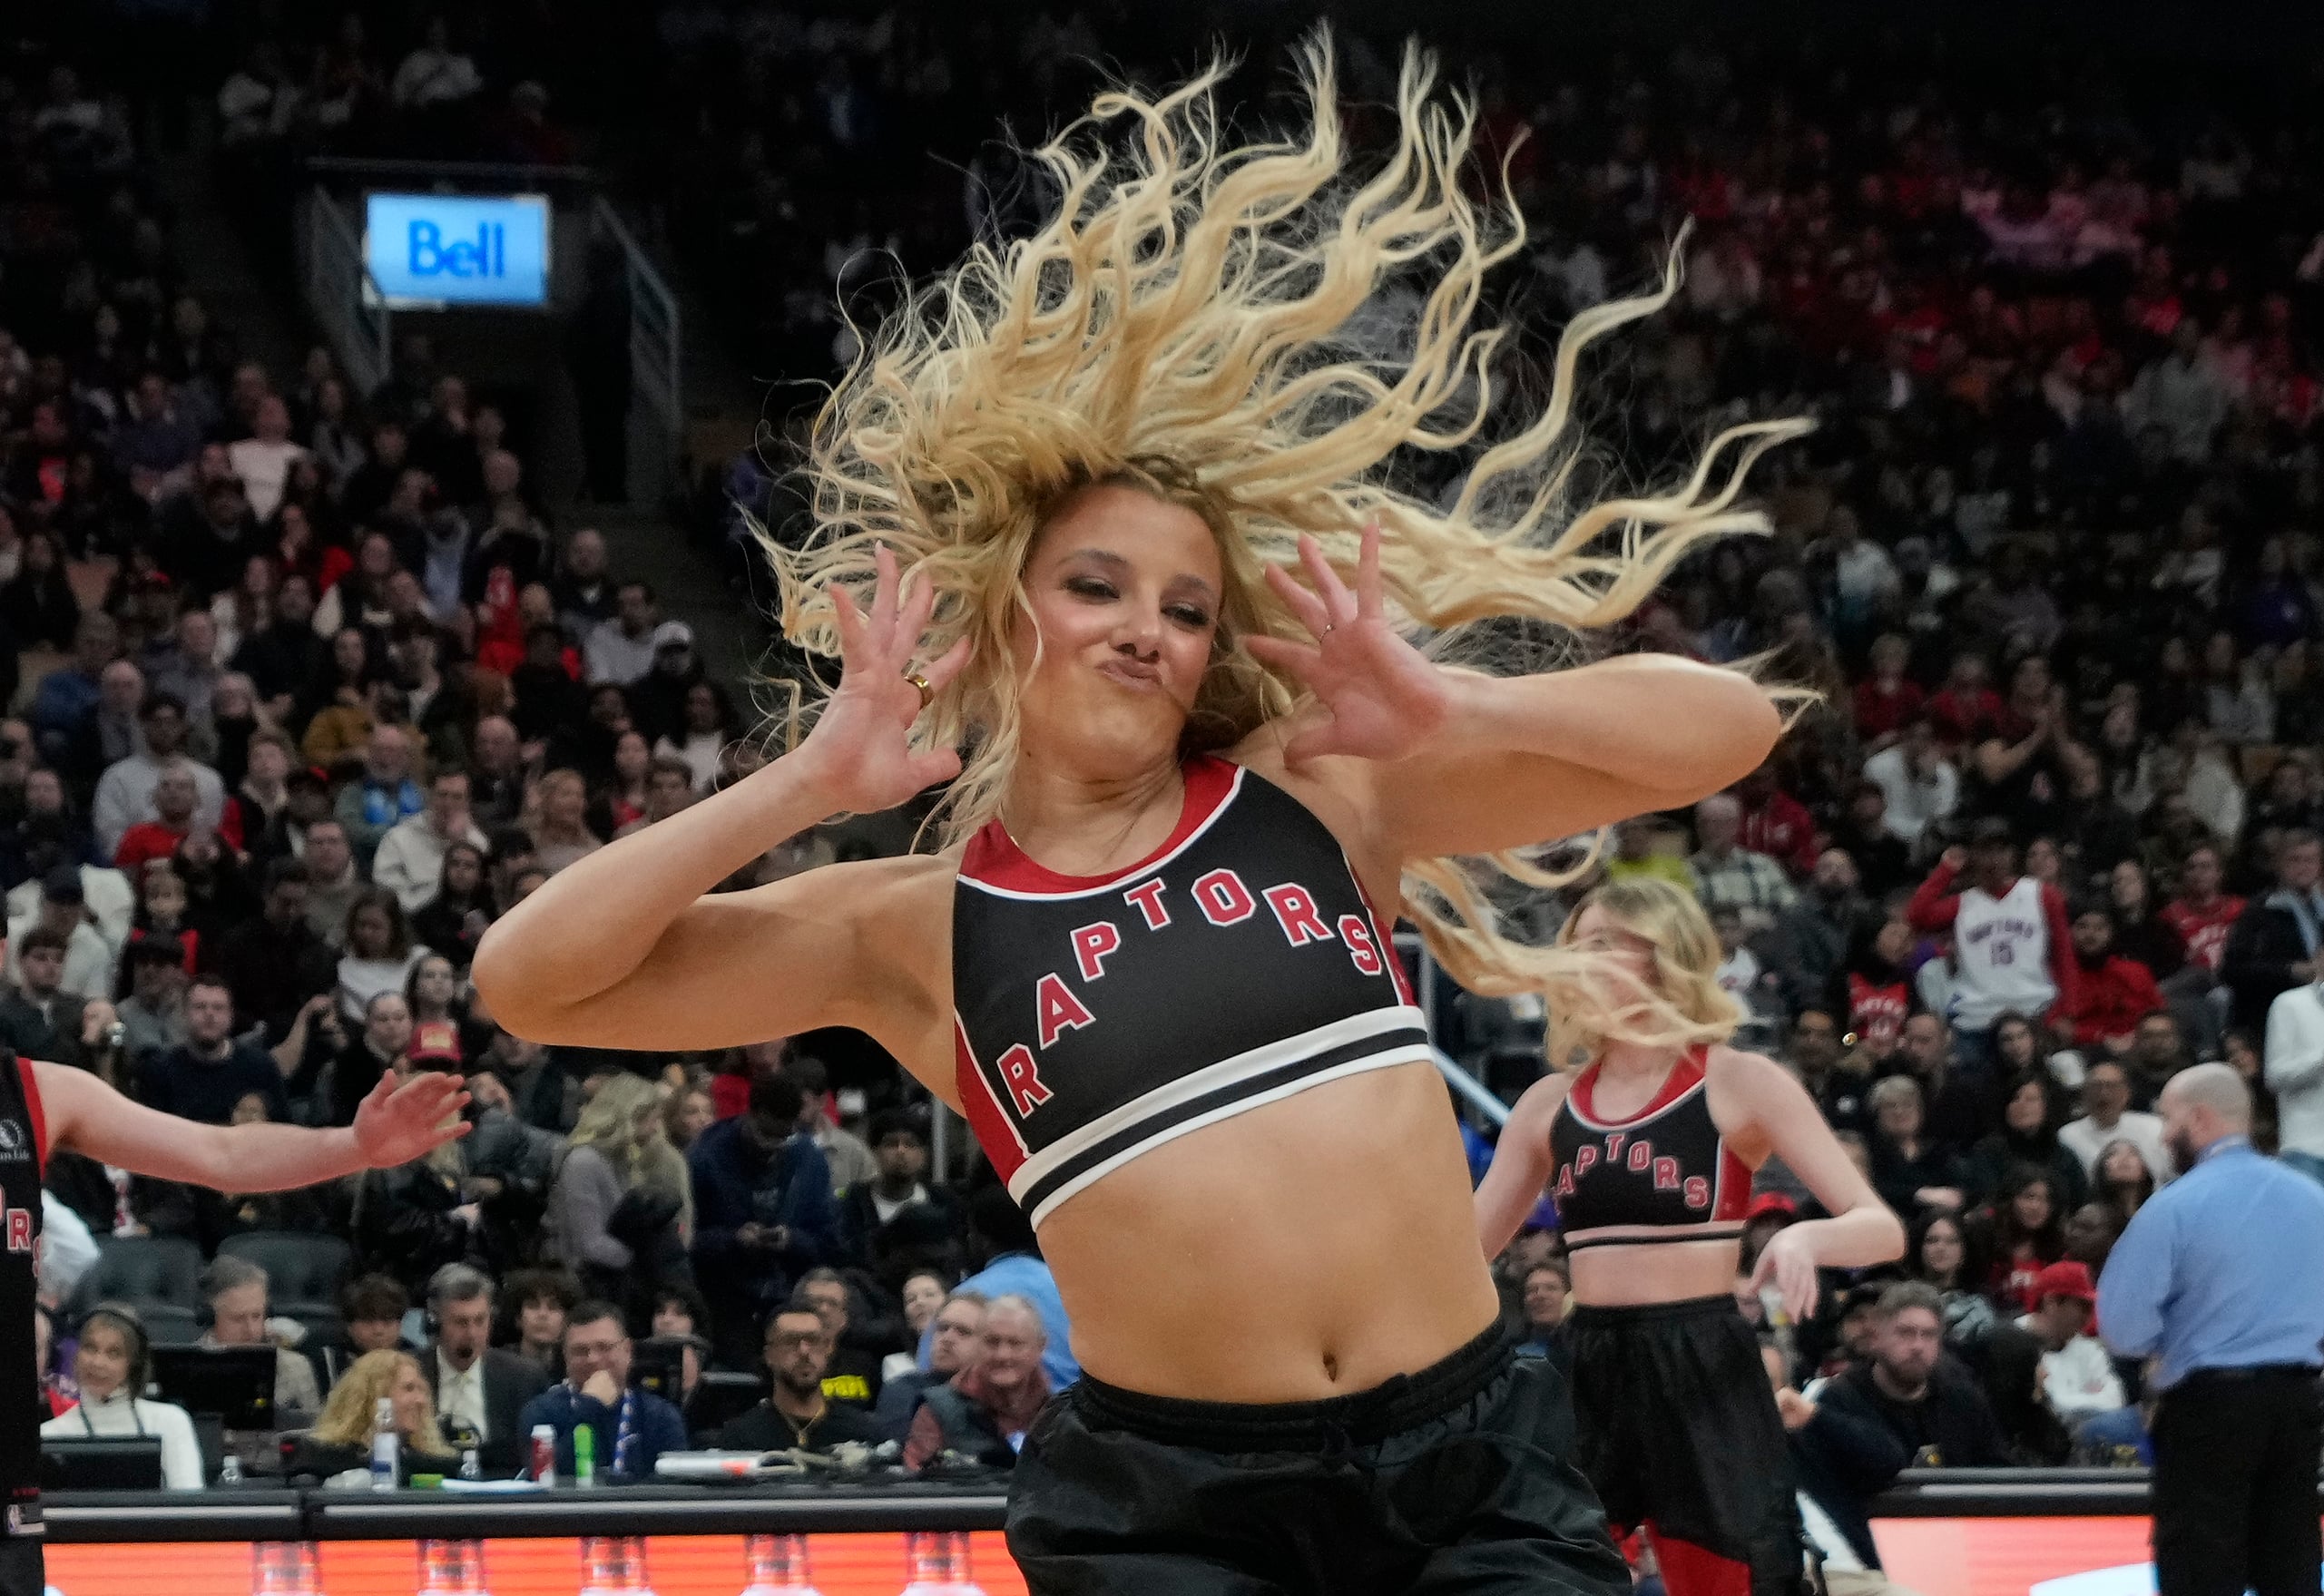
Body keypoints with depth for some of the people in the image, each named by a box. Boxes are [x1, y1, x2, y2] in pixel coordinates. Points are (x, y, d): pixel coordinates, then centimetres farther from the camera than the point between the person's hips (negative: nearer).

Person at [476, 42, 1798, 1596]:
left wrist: (1448, 713, -7)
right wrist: (808, 784, -8)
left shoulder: (1321, 797, 8)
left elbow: (1722, 727, 7)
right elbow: (529, 981, -4)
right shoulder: (915, 929, 5)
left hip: (1473, 1464, 2)